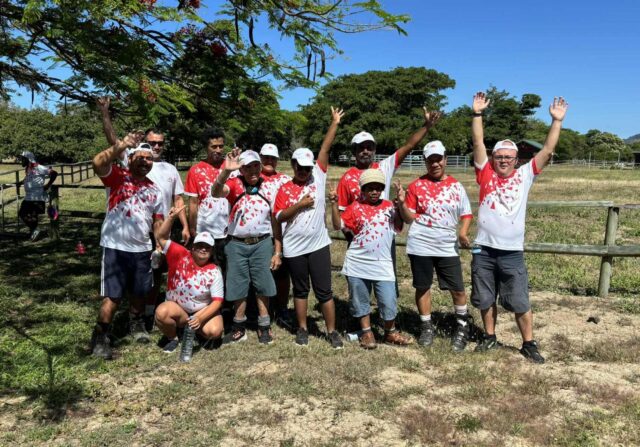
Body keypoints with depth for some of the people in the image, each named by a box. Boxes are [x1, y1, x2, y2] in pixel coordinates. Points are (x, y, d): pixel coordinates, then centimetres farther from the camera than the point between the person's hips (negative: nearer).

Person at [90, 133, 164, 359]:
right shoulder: (118, 177, -4)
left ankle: (136, 323, 40)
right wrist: (122, 145, -34)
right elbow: (98, 163, -25)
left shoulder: (154, 189, 10)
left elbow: (157, 221, 14)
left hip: (143, 249, 5)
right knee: (112, 296, -1)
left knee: (140, 292, 17)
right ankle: (100, 337, 14)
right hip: (115, 247, -5)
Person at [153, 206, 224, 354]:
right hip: (177, 308, 0)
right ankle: (172, 338, 0)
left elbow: (217, 301, -13)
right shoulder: (180, 255, -9)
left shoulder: (214, 272, -11)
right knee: (162, 312, -32)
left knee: (214, 331, -27)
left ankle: (197, 329, 11)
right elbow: (161, 237, -12)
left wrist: (200, 318, -28)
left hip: (204, 311, 0)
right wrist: (171, 217, -27)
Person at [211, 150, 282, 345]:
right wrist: (226, 171, -42)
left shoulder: (269, 190, 2)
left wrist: (278, 252, 1)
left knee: (262, 285, 8)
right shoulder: (235, 184, -4)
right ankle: (239, 327, 25)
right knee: (238, 286, 9)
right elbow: (216, 192, -26)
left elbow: (275, 222, 4)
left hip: (262, 243, 1)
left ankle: (264, 326, 23)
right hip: (237, 244, -1)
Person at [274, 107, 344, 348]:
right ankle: (302, 329, 28)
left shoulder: (318, 177, 3)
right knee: (300, 290, 15)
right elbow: (279, 216, -6)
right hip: (294, 248, 0)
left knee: (324, 291, 5)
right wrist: (300, 204, -15)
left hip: (318, 245, 0)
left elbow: (325, 148, 1)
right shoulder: (284, 189, 1)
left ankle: (332, 331, 16)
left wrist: (335, 123, 2)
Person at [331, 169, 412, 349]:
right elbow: (338, 225, -4)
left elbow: (398, 228, 2)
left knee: (389, 301, 3)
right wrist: (334, 204, -14)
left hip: (382, 265, 1)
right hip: (357, 265, 0)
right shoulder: (355, 207, 0)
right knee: (360, 300, 11)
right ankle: (366, 333, 29)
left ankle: (390, 333, 25)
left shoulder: (389, 206, 6)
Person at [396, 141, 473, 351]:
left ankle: (462, 326, 28)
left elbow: (466, 213, 11)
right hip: (420, 246, -1)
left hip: (447, 247, 1)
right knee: (423, 287, 10)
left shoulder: (456, 186, 5)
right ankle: (426, 326, 28)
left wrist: (463, 231, -8)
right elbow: (409, 218, -1)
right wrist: (402, 202, -20)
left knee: (457, 288, 5)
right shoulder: (416, 185, -1)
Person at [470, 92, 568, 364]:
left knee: (520, 302, 6)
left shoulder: (525, 175, 5)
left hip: (512, 252, 0)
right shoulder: (486, 174, 3)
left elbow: (548, 150, 2)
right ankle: (490, 337, 31)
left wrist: (557, 120, -2)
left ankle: (529, 344, 21)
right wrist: (477, 114, -7)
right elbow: (478, 143, -2)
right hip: (483, 250, 1)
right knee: (485, 300, 13)